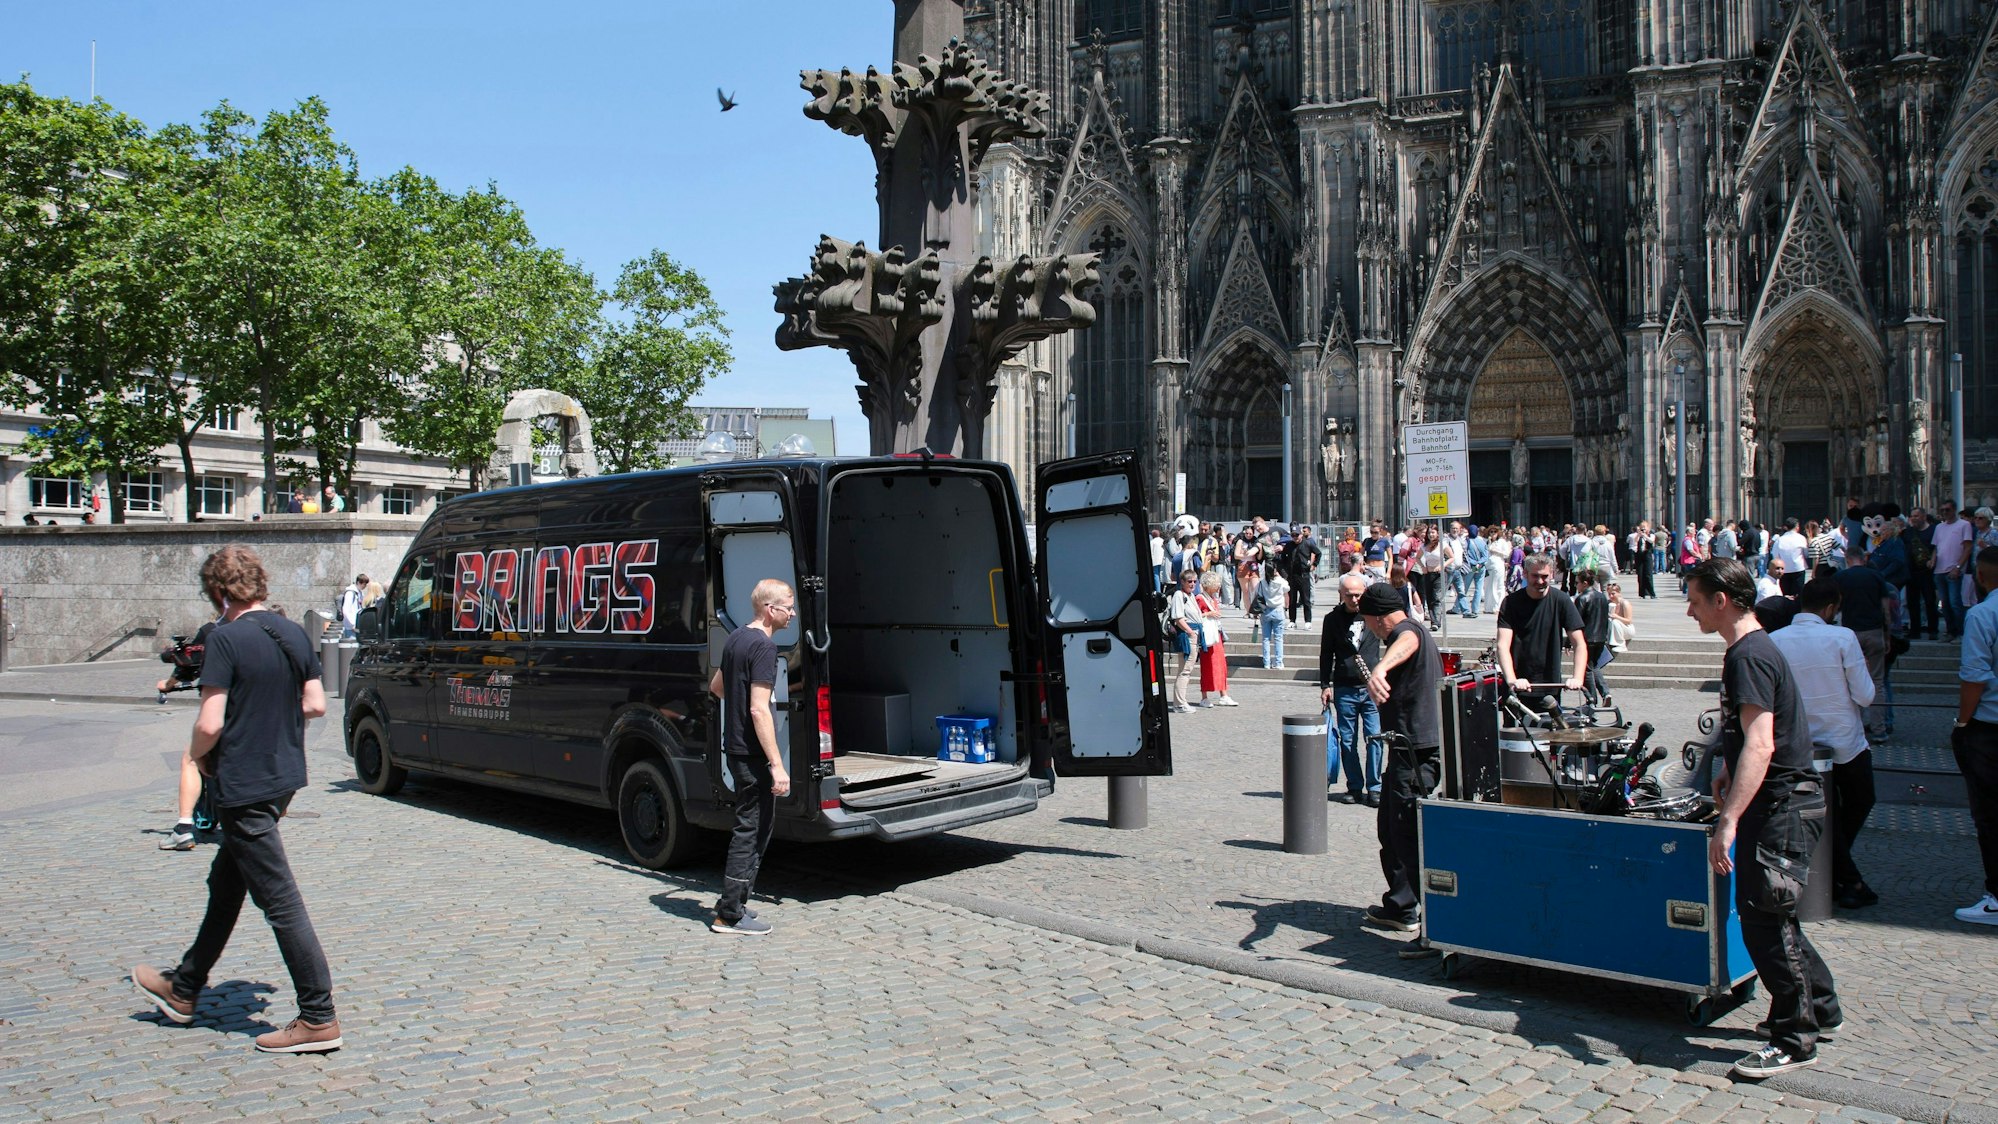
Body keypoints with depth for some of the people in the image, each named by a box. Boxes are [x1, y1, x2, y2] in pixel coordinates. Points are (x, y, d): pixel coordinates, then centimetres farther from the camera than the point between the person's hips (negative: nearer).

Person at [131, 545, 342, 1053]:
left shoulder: (226, 639, -17)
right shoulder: (293, 633, 4)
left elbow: (210, 724, -20)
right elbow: (315, 705, 8)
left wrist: (197, 755, 0)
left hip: (242, 785, -8)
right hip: (283, 777, 8)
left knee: (280, 901, -4)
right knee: (225, 885, 22)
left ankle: (319, 1018, 0)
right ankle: (183, 989, 39)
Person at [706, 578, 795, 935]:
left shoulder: (735, 638, 11)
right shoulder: (764, 646, -17)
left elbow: (715, 686, 26)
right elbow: (759, 710, -23)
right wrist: (777, 765, -23)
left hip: (735, 747, 10)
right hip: (752, 752, -10)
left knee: (755, 825, 17)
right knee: (752, 828, -2)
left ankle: (732, 904, 23)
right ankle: (730, 915, 3)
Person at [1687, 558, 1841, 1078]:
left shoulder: (1748, 656, -21)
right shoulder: (1754, 648, 12)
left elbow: (1760, 746, -30)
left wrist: (1728, 822, -33)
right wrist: (1728, 772, 35)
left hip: (1782, 805, -10)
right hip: (1782, 800, 10)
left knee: (1763, 916, -5)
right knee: (1767, 913, 19)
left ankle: (1794, 1040, 5)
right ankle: (1819, 1005, 33)